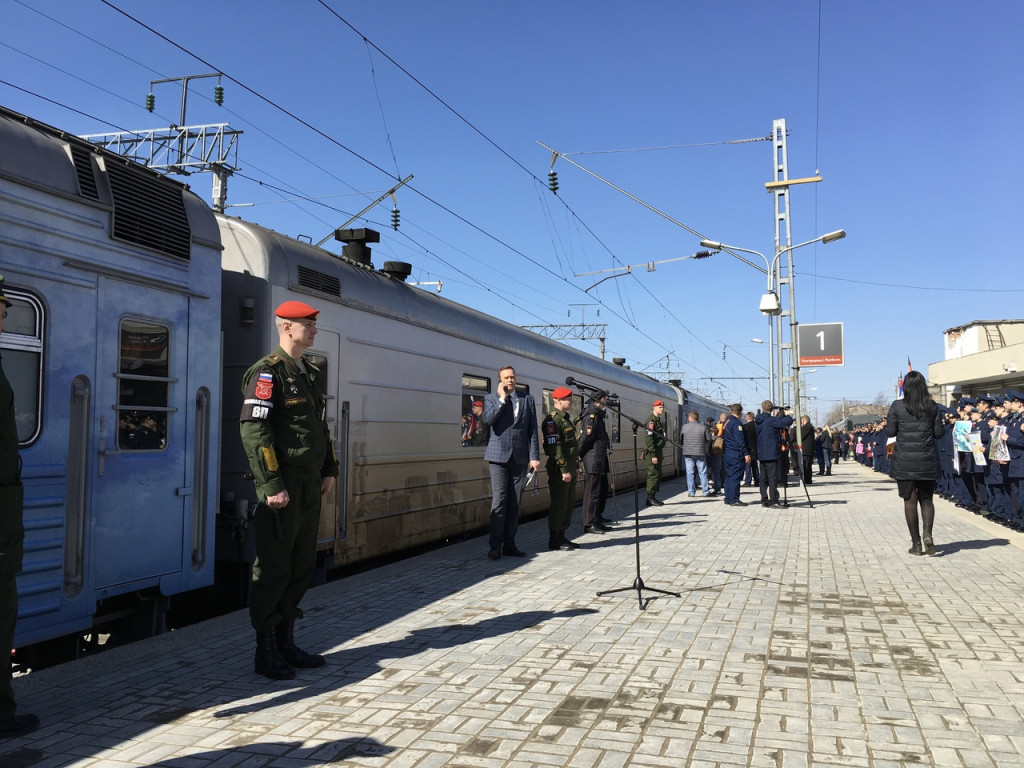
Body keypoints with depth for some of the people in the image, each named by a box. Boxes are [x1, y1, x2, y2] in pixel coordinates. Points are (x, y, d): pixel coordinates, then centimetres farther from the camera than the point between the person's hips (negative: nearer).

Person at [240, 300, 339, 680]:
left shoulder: (314, 374, 15)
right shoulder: (267, 372, -12)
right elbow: (253, 430, -18)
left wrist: (329, 470, 15)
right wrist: (271, 485, -21)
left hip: (310, 485, 9)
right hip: (282, 487, -8)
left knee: (301, 567, 14)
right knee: (273, 570, 1)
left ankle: (286, 642, 27)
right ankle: (265, 652, 14)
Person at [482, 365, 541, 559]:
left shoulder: (527, 399, 9)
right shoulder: (491, 399, 6)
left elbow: (533, 429, 6)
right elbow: (488, 420, -13)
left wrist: (534, 456, 0)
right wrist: (502, 398, -10)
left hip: (520, 457, 2)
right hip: (499, 456, -2)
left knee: (514, 503, 6)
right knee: (499, 501, -5)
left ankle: (509, 544, 13)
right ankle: (495, 546, 0)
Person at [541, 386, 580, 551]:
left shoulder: (565, 418, 19)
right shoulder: (552, 419, -13)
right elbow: (555, 446, -21)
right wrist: (564, 469, -23)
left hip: (569, 468, 10)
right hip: (560, 469, -10)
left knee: (569, 503, 14)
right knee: (559, 504, -4)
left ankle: (561, 537, 23)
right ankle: (554, 540, 4)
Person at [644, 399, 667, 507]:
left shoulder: (658, 420, 18)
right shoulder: (651, 420, -13)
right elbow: (649, 438, -20)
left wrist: (661, 453, 21)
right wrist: (653, 455, -23)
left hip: (657, 452, 10)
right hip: (652, 453, -10)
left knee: (657, 475, 11)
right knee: (653, 474, -7)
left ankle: (652, 498, 16)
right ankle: (650, 498, -2)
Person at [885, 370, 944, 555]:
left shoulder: (897, 406, -7)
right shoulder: (932, 406, -1)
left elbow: (890, 432, -4)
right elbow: (938, 433, 2)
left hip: (904, 461, -2)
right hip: (928, 461, 2)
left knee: (910, 500, 5)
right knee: (926, 498, 14)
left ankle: (916, 543, 8)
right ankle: (927, 533, -8)